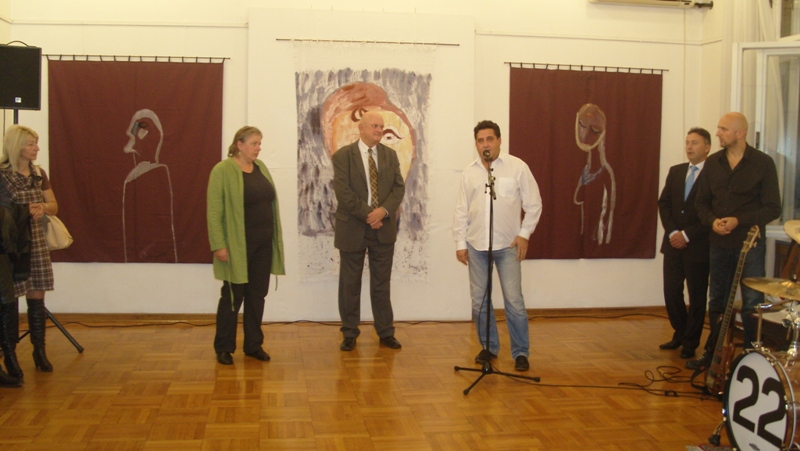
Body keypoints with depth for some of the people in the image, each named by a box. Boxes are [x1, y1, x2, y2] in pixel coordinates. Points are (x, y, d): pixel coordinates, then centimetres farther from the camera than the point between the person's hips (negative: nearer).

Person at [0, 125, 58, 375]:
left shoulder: (39, 173, 11)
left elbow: (54, 206, 15)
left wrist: (42, 208, -6)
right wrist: (22, 212, -20)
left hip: (36, 241, 6)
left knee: (37, 297, 9)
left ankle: (39, 351, 18)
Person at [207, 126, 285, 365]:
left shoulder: (261, 167, 9)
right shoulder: (222, 170, -10)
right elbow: (214, 211, -13)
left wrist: (275, 237, 8)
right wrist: (219, 245, -18)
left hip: (263, 244, 6)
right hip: (237, 245, -6)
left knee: (257, 295, 11)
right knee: (233, 296, 3)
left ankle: (253, 345, 21)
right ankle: (224, 347, 16)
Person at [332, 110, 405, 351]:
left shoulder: (390, 155, 8)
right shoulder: (343, 156, -4)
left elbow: (399, 187, 2)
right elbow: (343, 192, -12)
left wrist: (383, 210, -15)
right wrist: (368, 215, -17)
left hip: (384, 227, 3)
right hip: (353, 229, -3)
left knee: (382, 284, 9)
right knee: (350, 284, 6)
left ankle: (386, 332, 17)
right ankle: (349, 333, 16)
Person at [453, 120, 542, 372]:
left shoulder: (517, 167, -4)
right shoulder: (470, 172, 6)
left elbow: (534, 204, 0)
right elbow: (462, 210, 8)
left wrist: (524, 233, -6)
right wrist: (460, 243, 5)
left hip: (508, 245, -3)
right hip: (476, 245, 4)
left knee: (514, 301, -4)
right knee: (478, 300, 9)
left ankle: (520, 353, 10)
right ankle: (489, 348, 25)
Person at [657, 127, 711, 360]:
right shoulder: (675, 171, 10)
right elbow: (664, 203, 7)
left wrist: (687, 235, -14)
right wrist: (672, 232, -6)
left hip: (698, 245, -5)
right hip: (673, 243, 5)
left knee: (697, 296, 7)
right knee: (671, 292, 8)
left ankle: (690, 342, 20)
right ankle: (680, 334, 28)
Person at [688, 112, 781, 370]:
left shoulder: (763, 163, -6)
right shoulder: (712, 163, 6)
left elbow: (772, 208, -7)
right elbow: (701, 202, 10)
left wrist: (739, 221, -19)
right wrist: (712, 221, -10)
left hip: (750, 243, -4)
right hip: (719, 243, 4)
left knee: (752, 304, -4)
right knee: (717, 300, 13)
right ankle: (713, 352, 24)